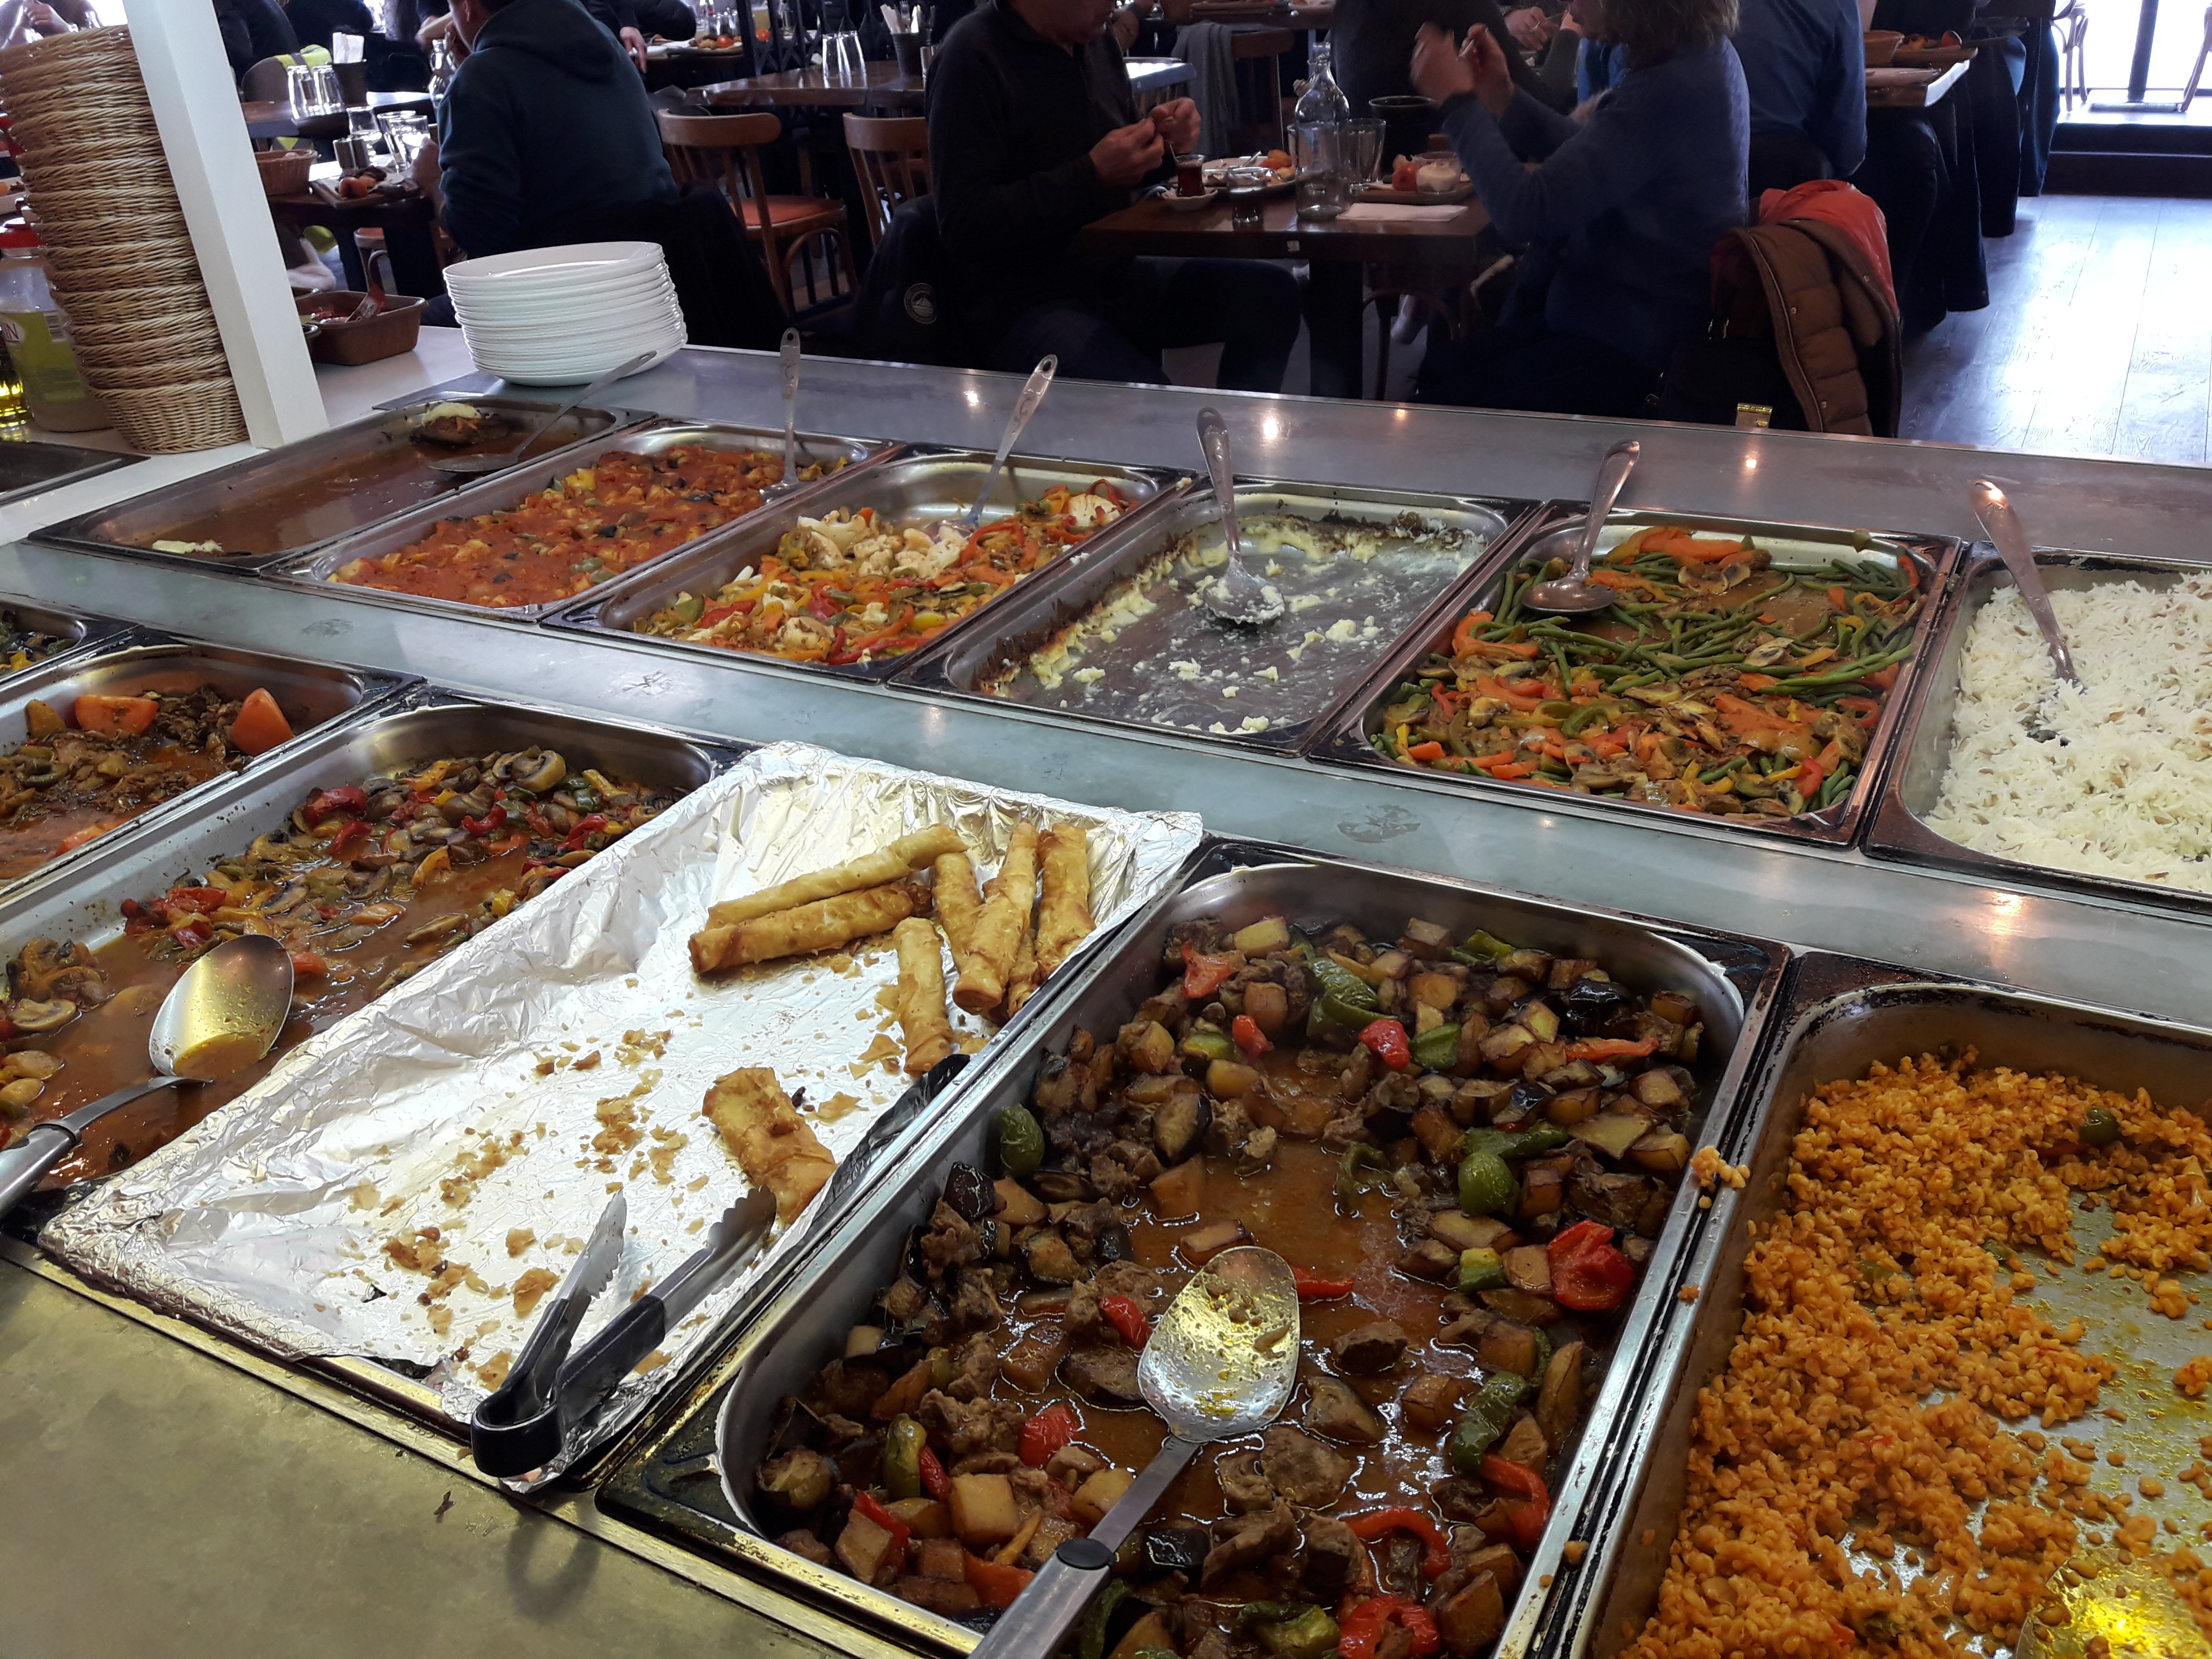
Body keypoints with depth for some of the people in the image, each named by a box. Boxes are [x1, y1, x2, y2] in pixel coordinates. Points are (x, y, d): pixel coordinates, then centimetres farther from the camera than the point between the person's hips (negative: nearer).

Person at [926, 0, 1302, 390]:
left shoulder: (1095, 41, 9)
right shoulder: (973, 56, -14)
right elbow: (963, 225, -20)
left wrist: (1162, 140, -2)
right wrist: (1093, 175, -22)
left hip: (1111, 275, 8)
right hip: (1020, 304, -8)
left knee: (1272, 294, -5)